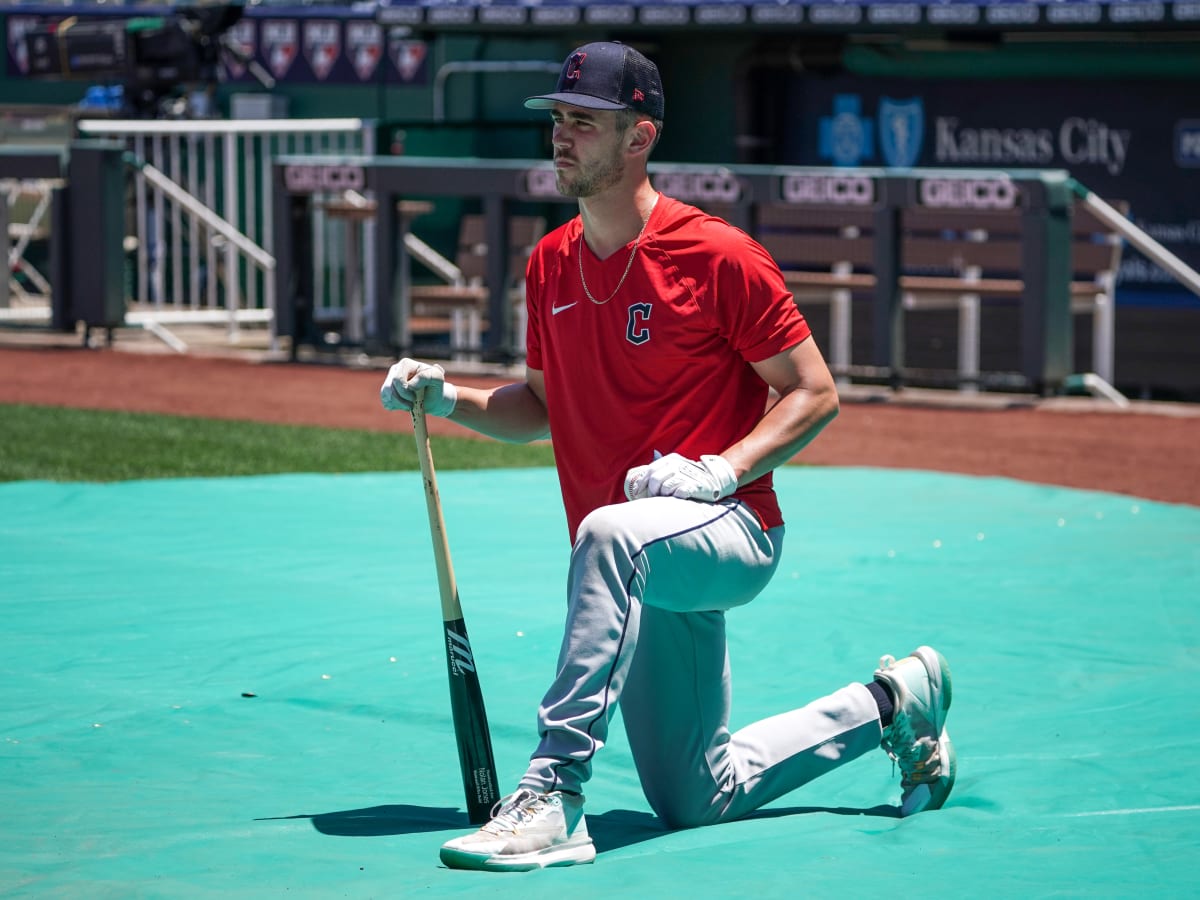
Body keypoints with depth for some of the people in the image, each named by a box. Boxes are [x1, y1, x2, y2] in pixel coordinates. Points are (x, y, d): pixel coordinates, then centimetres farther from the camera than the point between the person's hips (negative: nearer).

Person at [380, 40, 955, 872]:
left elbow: (815, 394, -9)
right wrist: (450, 399, 3)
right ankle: (890, 704, 34)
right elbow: (542, 405, 21)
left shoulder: (718, 256, -11)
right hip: (648, 573, 8)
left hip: (729, 529, -7)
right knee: (697, 803, 12)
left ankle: (553, 796, -44)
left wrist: (721, 470, -23)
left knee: (610, 532, -42)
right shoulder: (550, 265, 8)